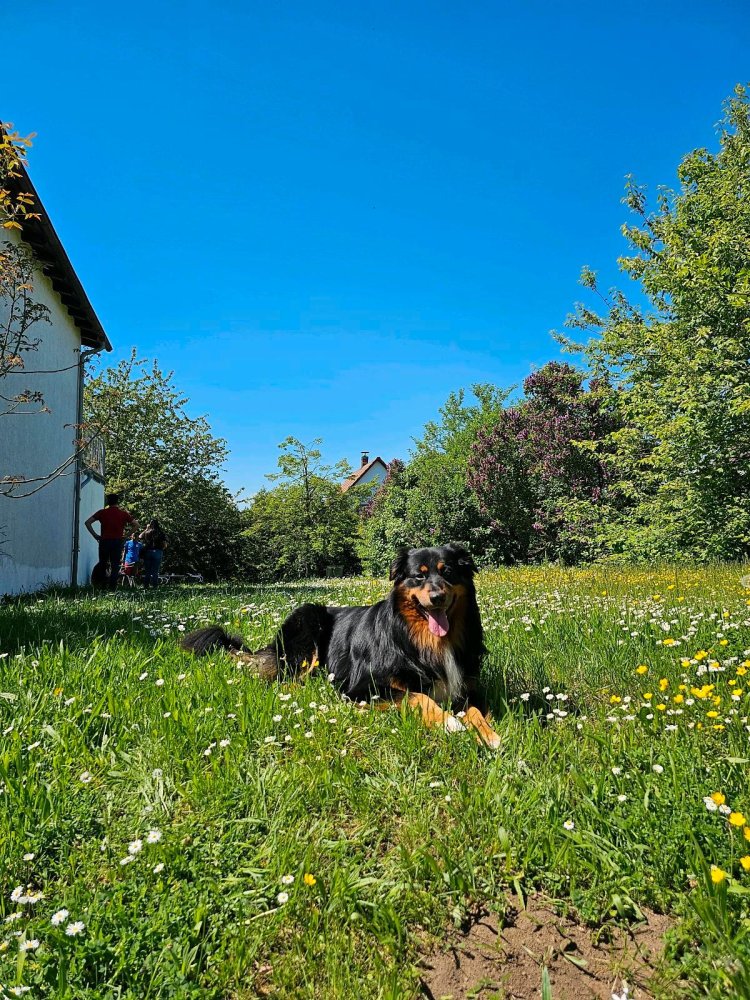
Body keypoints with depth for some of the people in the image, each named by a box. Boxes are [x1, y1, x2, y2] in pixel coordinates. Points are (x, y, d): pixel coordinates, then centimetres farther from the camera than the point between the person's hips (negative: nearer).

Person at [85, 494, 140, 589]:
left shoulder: (102, 512, 5)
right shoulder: (124, 513, 4)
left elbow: (87, 522, -1)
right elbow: (137, 525, 0)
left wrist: (95, 535, 3)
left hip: (104, 541, 1)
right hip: (117, 541, -1)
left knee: (102, 565, 13)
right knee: (115, 565, 3)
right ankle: (112, 587, -5)